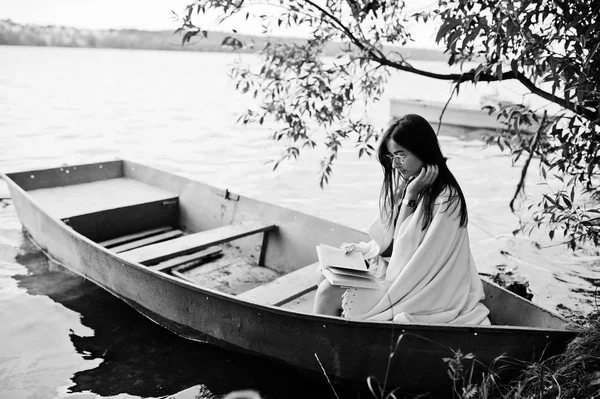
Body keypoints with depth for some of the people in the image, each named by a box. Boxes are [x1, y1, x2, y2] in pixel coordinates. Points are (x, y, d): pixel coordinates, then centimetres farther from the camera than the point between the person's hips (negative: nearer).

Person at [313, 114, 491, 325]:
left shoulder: (446, 200, -21)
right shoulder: (404, 184, 3)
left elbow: (409, 250, -22)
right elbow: (389, 240, 5)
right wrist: (361, 248, -10)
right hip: (395, 267, 8)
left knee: (330, 294, -13)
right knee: (328, 276, -1)